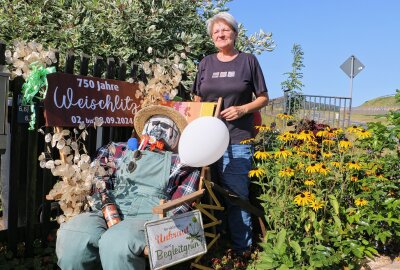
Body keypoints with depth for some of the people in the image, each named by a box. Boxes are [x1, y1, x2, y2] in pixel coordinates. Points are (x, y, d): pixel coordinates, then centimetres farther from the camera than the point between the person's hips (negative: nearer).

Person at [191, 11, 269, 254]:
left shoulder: (248, 61, 5)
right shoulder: (206, 63, 13)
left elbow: (263, 98, 6)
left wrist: (243, 109, -12)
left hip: (237, 141, -3)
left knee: (237, 197, -1)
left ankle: (242, 250, 13)